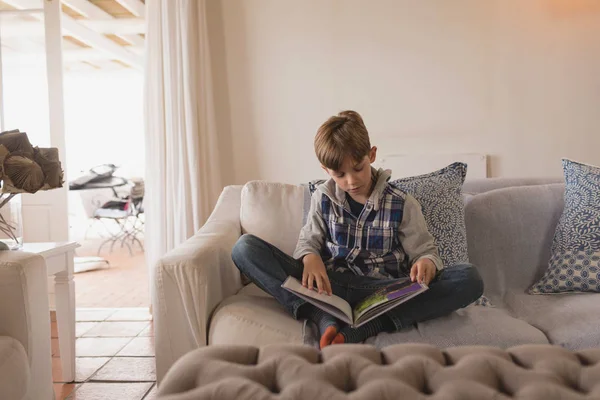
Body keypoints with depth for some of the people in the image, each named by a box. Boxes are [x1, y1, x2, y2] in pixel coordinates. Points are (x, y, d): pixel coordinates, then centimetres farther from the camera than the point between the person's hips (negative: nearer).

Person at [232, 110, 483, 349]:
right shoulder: (323, 198, 9)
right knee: (245, 247, -16)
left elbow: (424, 250, 6)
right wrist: (310, 257, -15)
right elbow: (309, 241, 11)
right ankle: (322, 318, -34)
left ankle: (361, 329, -38)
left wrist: (427, 262, -20)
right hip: (329, 286, 1)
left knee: (470, 279, -26)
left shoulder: (402, 204, 4)